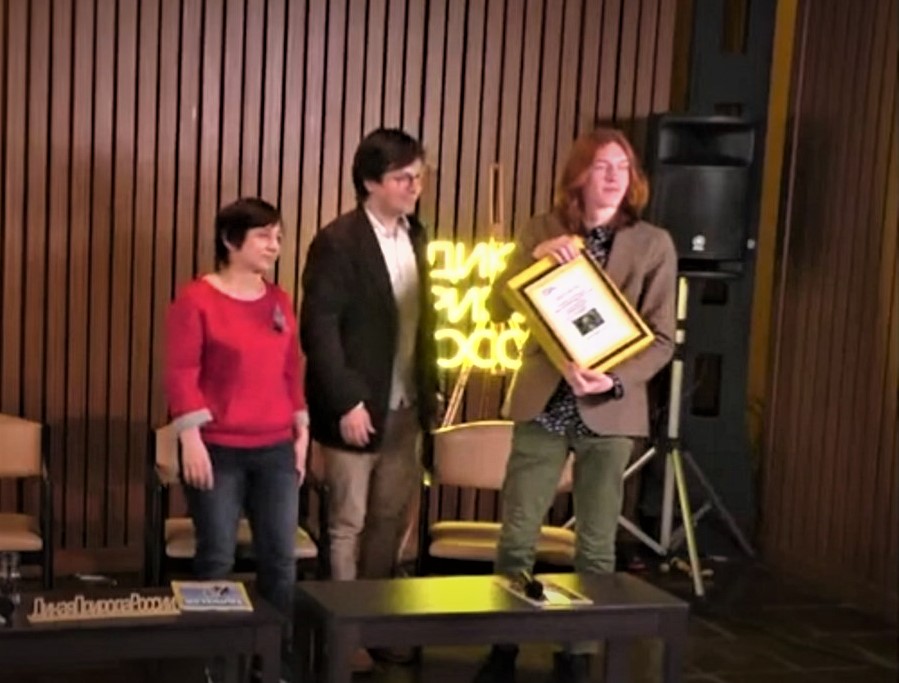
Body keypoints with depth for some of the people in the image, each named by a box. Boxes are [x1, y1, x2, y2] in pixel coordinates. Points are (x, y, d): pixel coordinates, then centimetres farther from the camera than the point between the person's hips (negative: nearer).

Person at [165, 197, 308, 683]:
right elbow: (180, 373, -9)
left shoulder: (279, 301, 11)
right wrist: (192, 439, -15)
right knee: (216, 560, 1)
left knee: (280, 560, 5)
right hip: (218, 451, -5)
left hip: (275, 450, 5)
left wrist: (302, 432, 11)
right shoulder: (196, 299, -6)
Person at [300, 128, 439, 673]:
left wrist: (429, 389, 11)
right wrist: (347, 402, -19)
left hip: (405, 409, 7)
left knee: (392, 521, 14)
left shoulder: (415, 236, 9)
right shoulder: (338, 242, -14)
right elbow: (318, 329, -17)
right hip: (358, 408, -7)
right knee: (349, 524, 6)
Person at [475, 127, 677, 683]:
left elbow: (662, 339, -4)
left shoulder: (654, 244, -2)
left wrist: (615, 380, -20)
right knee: (516, 537, 5)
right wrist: (535, 257, -17)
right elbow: (498, 310, -2)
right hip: (543, 403, 1)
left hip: (609, 409, -1)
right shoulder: (542, 232, 3)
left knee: (596, 546, 8)